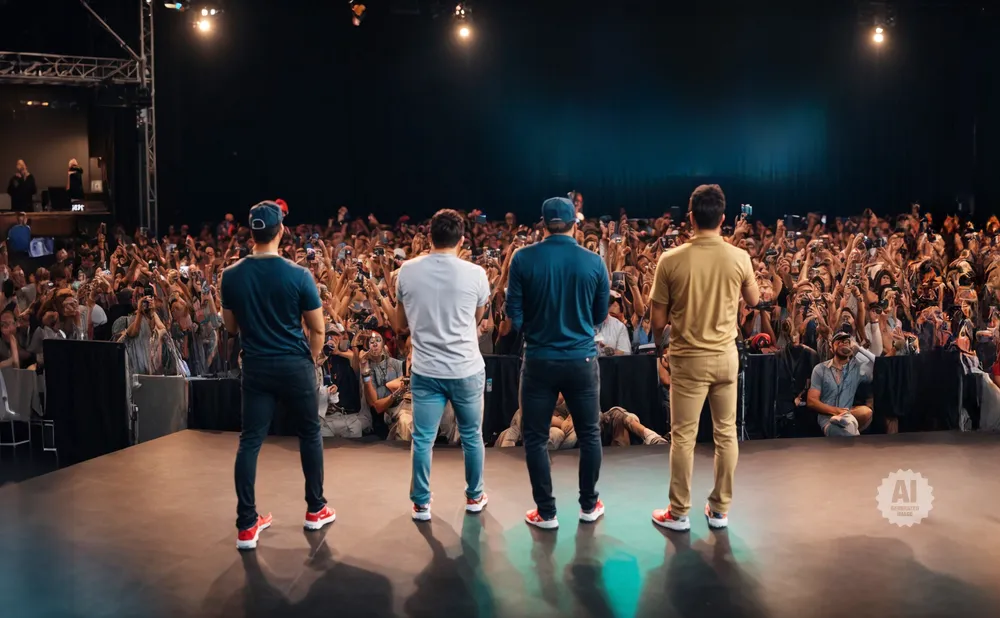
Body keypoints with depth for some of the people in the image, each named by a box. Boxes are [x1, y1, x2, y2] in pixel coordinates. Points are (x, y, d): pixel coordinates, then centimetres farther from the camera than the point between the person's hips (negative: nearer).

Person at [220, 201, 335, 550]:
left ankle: (246, 525, 8)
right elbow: (317, 329, -7)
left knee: (250, 441, 7)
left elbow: (231, 328, 7)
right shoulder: (298, 275, -13)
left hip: (256, 367, 2)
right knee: (310, 434, 15)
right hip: (295, 365, -2)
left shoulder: (231, 276, -4)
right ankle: (316, 510, 26)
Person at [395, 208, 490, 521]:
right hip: (467, 369, -1)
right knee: (471, 436, 16)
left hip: (425, 370, 1)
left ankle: (421, 504, 19)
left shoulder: (407, 272, -4)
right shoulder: (475, 274, -10)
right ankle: (474, 496, 30)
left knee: (422, 439, 10)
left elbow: (400, 324, 9)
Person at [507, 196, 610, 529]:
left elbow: (514, 313, -5)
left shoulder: (523, 258, -8)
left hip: (539, 360, -1)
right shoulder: (594, 262, -4)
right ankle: (589, 505, 28)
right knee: (589, 434, 17)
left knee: (535, 437, 12)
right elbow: (600, 315, 5)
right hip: (582, 359, 1)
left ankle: (546, 512, 18)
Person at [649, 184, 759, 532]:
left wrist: (658, 342, 14)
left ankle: (679, 513, 16)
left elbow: (658, 319, -7)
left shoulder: (671, 260, -13)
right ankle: (720, 510, 23)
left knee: (683, 436, 7)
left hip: (688, 359, -2)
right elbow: (753, 301, 11)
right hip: (726, 356, 3)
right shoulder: (739, 258, -7)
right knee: (726, 433, 14)